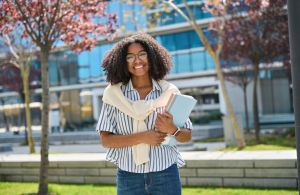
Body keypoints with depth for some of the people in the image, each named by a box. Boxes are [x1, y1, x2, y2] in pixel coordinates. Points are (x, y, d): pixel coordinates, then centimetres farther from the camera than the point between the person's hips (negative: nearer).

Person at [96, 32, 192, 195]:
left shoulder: (169, 92, 1)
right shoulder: (114, 93, 0)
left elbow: (187, 136, 4)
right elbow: (105, 139, -5)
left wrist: (172, 129, -17)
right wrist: (142, 137, -16)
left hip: (165, 175, 0)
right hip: (128, 176, 0)